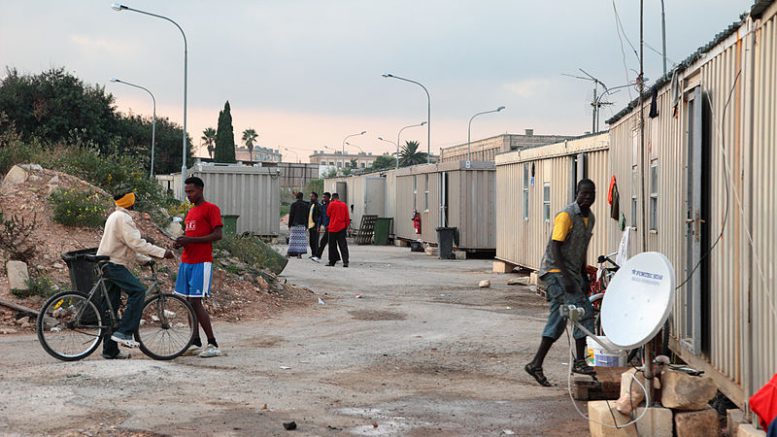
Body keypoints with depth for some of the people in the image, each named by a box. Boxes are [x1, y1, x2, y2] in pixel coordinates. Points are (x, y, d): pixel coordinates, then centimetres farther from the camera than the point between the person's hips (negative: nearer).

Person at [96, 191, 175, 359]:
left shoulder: (116, 216, 21)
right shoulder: (123, 218, -13)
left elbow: (129, 246, 25)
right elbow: (136, 243, -22)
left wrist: (147, 259, 21)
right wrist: (162, 252, -21)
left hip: (108, 265, 11)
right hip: (114, 265, -11)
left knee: (111, 307, 10)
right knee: (138, 291, -20)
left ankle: (110, 350, 11)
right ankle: (124, 332, -23)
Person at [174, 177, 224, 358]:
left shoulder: (211, 209, -6)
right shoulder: (191, 212, 19)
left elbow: (218, 235, -14)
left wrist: (191, 240, -19)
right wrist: (181, 242, 5)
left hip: (201, 263, -8)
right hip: (186, 261, 8)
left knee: (196, 302, -13)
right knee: (189, 302, 6)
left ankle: (213, 345, -8)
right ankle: (196, 343, 12)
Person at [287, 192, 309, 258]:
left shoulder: (294, 204, -4)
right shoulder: (306, 205, 5)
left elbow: (291, 215, -4)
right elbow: (307, 215, 7)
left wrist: (289, 225, 1)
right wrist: (306, 225, 12)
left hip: (294, 224, -2)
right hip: (302, 224, 2)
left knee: (293, 238, 1)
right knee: (301, 238, 1)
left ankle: (289, 253, 3)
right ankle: (299, 253, -3)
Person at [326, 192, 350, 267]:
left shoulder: (332, 204, -6)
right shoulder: (344, 205, 3)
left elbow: (328, 214, 6)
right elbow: (347, 218, 5)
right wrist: (346, 227, 12)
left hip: (333, 228, -3)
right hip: (342, 228, 3)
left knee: (332, 246, 7)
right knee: (343, 245, -1)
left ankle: (332, 262, 11)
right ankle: (345, 261, -12)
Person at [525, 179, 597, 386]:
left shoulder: (590, 218, 13)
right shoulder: (566, 215, -14)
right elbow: (555, 247, -18)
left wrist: (583, 276, 20)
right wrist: (565, 277, -24)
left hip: (572, 273, 9)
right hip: (556, 271, -9)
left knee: (558, 321, 8)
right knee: (583, 310, -17)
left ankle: (536, 365, 12)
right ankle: (580, 361, -13)